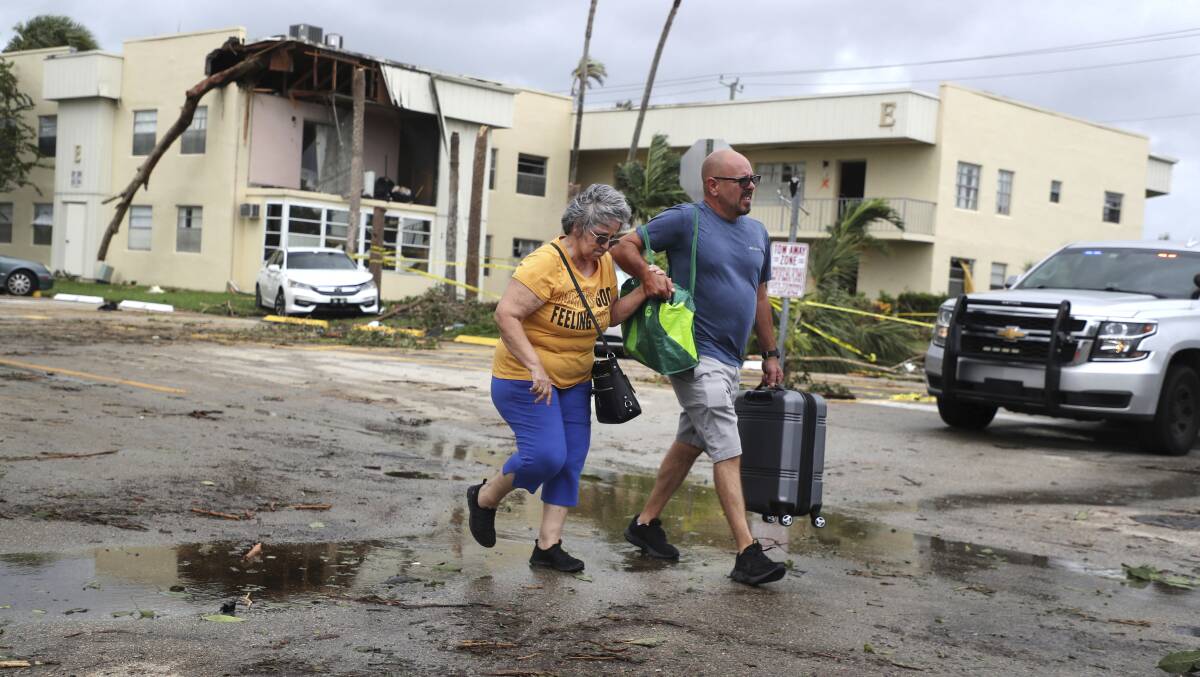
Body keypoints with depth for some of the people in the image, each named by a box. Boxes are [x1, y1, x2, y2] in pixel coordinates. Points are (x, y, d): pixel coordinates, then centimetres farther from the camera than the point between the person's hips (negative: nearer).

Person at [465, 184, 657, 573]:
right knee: (546, 455, -15)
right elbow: (506, 314, -25)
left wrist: (644, 292, -5)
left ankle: (548, 545, 12)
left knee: (570, 461, 4)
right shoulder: (546, 263, -22)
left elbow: (611, 314, 12)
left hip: (574, 382, 8)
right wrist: (535, 367, -30)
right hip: (525, 379, -8)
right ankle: (484, 498, 11)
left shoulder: (604, 262, 2)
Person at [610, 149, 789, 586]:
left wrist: (770, 354, 19)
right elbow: (624, 247, -6)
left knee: (690, 444, 16)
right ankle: (747, 554, -12)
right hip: (696, 355, -8)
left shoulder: (757, 233, 14)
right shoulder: (685, 220, -8)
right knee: (728, 452, -12)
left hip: (730, 360, 8)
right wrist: (648, 274, -25)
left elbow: (759, 297, 21)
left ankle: (645, 523, 29)